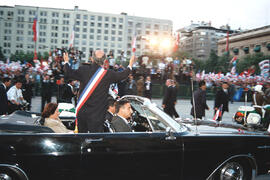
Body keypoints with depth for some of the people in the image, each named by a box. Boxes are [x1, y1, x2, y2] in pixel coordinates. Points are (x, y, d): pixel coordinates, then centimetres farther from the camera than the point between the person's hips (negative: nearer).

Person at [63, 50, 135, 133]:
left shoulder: (83, 70, -7)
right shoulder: (108, 74, -11)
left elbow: (69, 73, 6)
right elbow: (123, 75, 5)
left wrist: (66, 61, 26)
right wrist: (130, 65, 24)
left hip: (82, 111, 3)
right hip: (97, 114, -3)